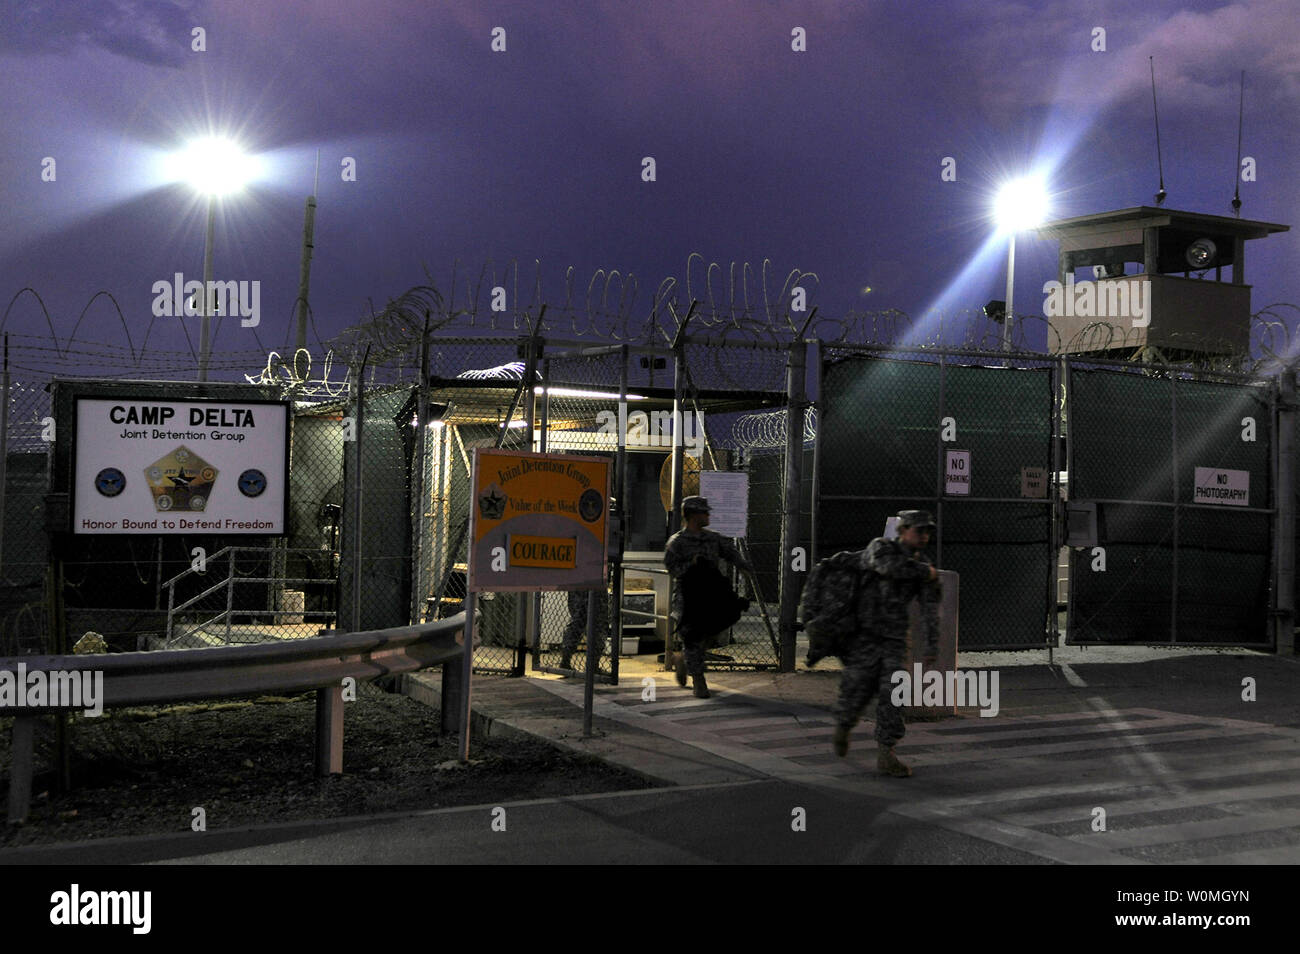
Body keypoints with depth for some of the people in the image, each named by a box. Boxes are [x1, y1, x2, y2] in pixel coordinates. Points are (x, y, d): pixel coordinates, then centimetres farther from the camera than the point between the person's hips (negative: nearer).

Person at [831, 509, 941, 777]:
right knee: (857, 692, -1)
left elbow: (930, 609, 1)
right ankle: (842, 727, 31)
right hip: (866, 636, -4)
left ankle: (885, 755, 0)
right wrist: (926, 572, -17)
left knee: (892, 695, -5)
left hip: (895, 640, 4)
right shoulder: (879, 547, -9)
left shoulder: (924, 565, 4)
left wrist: (932, 645, -8)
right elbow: (890, 567, -32)